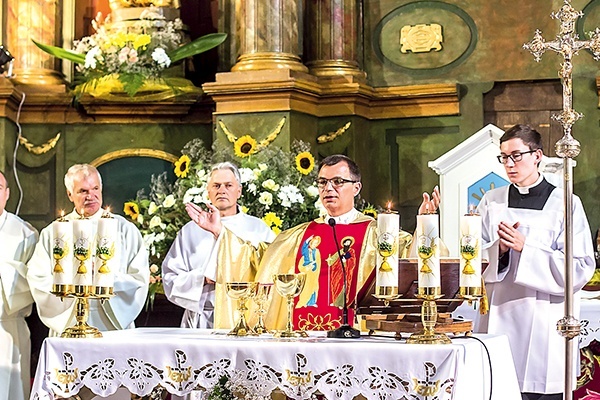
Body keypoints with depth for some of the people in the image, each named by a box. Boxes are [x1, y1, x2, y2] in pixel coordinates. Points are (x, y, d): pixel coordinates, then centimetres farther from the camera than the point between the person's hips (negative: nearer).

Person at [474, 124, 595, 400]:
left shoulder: (565, 205, -1)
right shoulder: (492, 202, 9)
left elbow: (580, 270, -8)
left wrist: (525, 248, -15)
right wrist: (498, 250, -13)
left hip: (543, 323, -2)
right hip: (497, 318, 3)